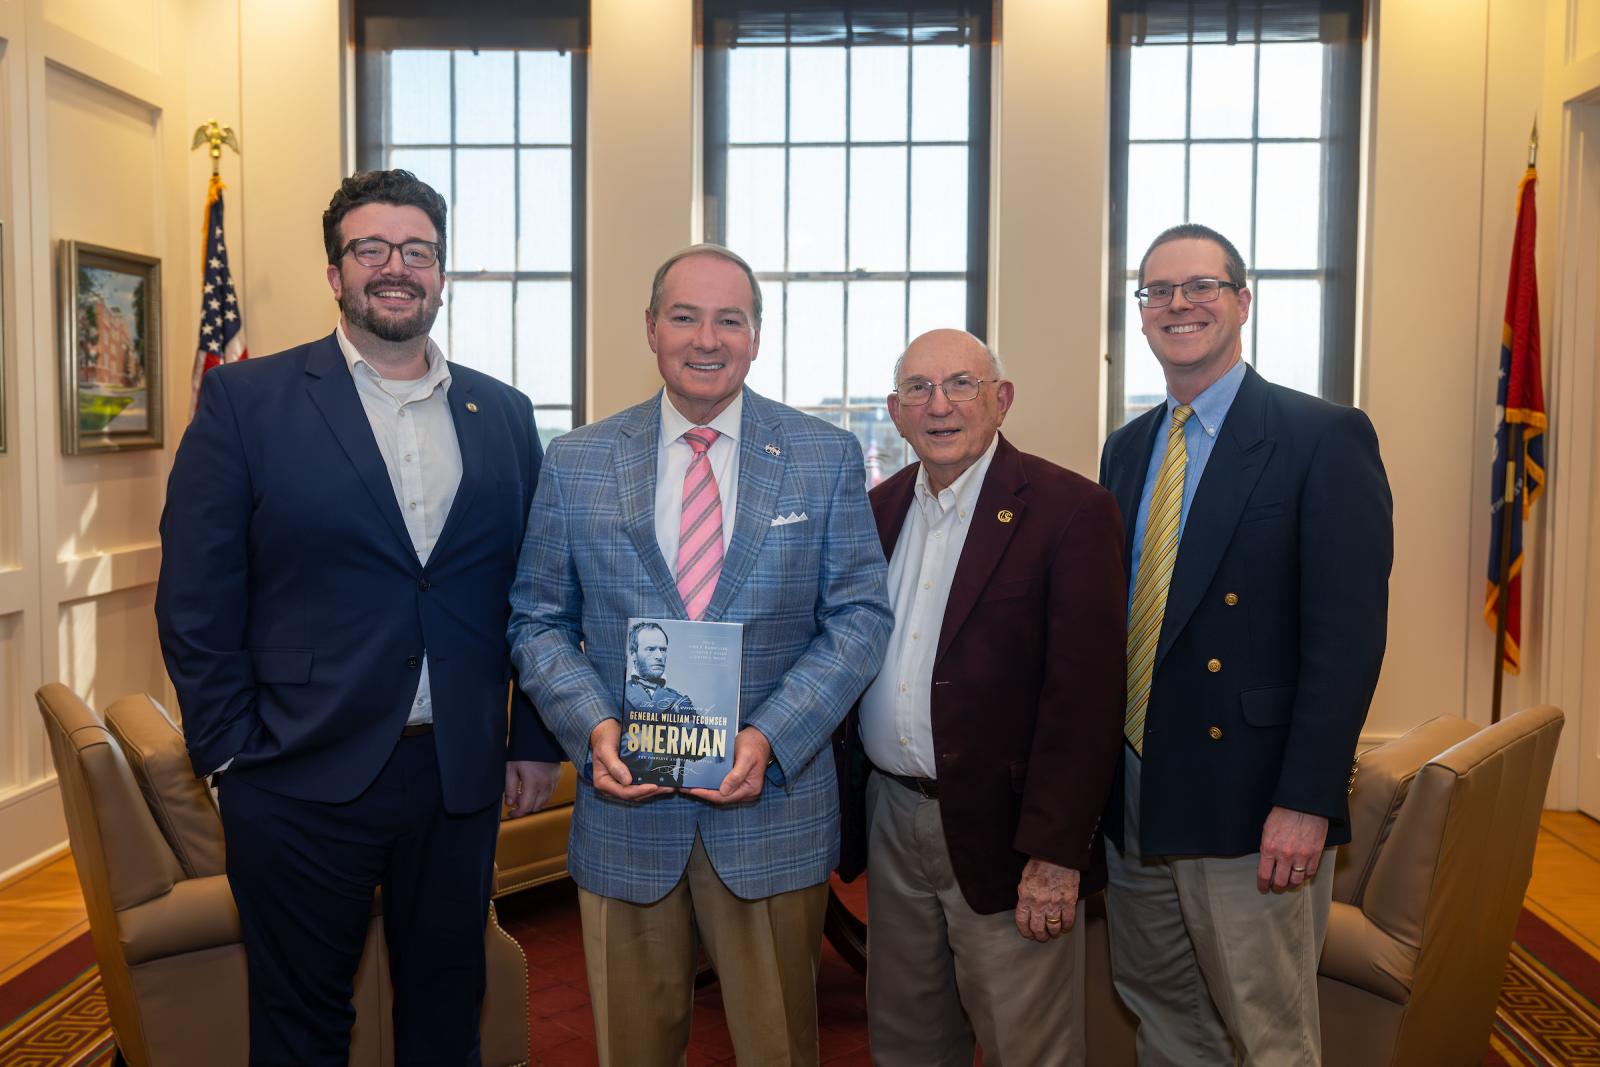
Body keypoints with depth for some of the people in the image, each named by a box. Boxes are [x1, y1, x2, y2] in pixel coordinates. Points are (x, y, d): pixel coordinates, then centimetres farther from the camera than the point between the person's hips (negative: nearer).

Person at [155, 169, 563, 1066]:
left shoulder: (504, 415, 7)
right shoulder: (246, 400, -3)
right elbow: (196, 599, -4)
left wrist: (536, 740, 6)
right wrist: (230, 750, -7)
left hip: (462, 778, 3)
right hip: (303, 779, -2)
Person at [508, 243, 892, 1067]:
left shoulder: (827, 457, 0)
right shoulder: (576, 463, 2)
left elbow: (860, 616, -3)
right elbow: (538, 620, 4)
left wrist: (770, 737, -16)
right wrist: (591, 726, -14)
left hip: (773, 804, 0)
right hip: (624, 806, 1)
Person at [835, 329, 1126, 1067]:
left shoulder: (1069, 510, -12)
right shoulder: (879, 509, 8)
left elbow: (1084, 694, -15)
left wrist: (1056, 854, -18)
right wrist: (843, 807, 7)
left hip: (1000, 835, -5)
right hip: (890, 820, 6)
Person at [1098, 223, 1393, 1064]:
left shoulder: (1326, 438, -9)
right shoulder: (1126, 449, 12)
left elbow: (1347, 636, -14)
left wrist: (1306, 803, -19)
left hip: (1250, 807, -6)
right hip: (1132, 805, 6)